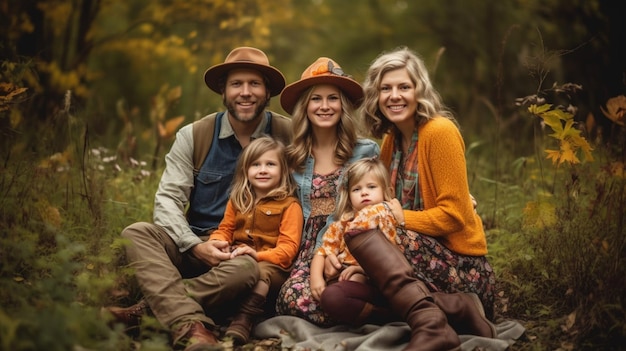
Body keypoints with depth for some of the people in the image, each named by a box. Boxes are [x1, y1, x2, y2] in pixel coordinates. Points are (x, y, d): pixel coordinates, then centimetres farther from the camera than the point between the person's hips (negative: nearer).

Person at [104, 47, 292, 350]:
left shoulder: (288, 135, -1)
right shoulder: (193, 136, 2)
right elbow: (168, 198, -4)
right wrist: (194, 246, -21)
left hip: (251, 251, -2)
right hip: (195, 244, 2)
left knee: (246, 269, -37)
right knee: (136, 234, -25)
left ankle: (147, 311, -27)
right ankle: (192, 326, -44)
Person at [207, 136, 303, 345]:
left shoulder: (289, 205, 0)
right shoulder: (238, 200, 18)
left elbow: (288, 248, -8)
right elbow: (225, 229, 18)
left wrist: (258, 255, -25)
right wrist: (216, 243, -8)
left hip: (272, 265, -5)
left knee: (261, 272, -38)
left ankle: (244, 320, -51)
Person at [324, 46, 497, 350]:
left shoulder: (439, 131, -10)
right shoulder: (390, 141, 12)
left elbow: (453, 215, -14)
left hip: (458, 264, -7)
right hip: (419, 254, 7)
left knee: (359, 232, -25)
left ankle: (431, 324, -34)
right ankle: (455, 308, -13)